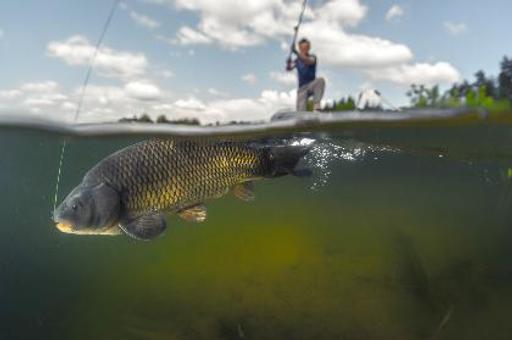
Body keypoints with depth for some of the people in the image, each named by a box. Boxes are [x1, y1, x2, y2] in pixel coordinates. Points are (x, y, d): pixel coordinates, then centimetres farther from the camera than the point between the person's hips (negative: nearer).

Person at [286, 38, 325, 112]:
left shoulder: (312, 57, -2)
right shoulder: (297, 61, 7)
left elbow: (308, 62, -26)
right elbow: (289, 69, -7)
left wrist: (297, 53, -42)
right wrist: (288, 64, -33)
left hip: (312, 85, -2)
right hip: (302, 88, 2)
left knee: (320, 80, -34)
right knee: (301, 111, -16)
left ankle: (316, 104, -37)